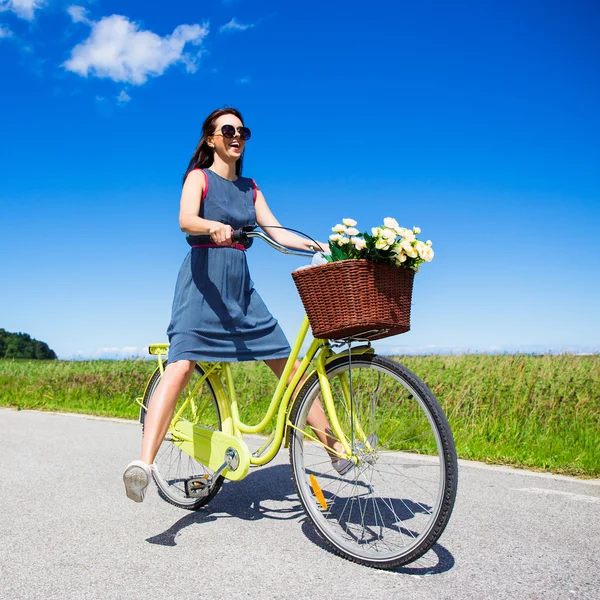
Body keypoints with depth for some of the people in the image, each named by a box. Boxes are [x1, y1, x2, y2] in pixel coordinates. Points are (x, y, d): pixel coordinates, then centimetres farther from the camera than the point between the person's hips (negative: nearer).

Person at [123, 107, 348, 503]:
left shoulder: (249, 187, 20)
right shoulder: (199, 176, 4)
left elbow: (277, 232, 10)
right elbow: (186, 220, -16)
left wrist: (319, 246, -7)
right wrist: (213, 226, -39)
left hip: (241, 285, 5)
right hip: (204, 280, -5)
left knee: (290, 364, 2)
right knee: (182, 365, -23)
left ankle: (335, 446, 9)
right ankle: (144, 463, -27)